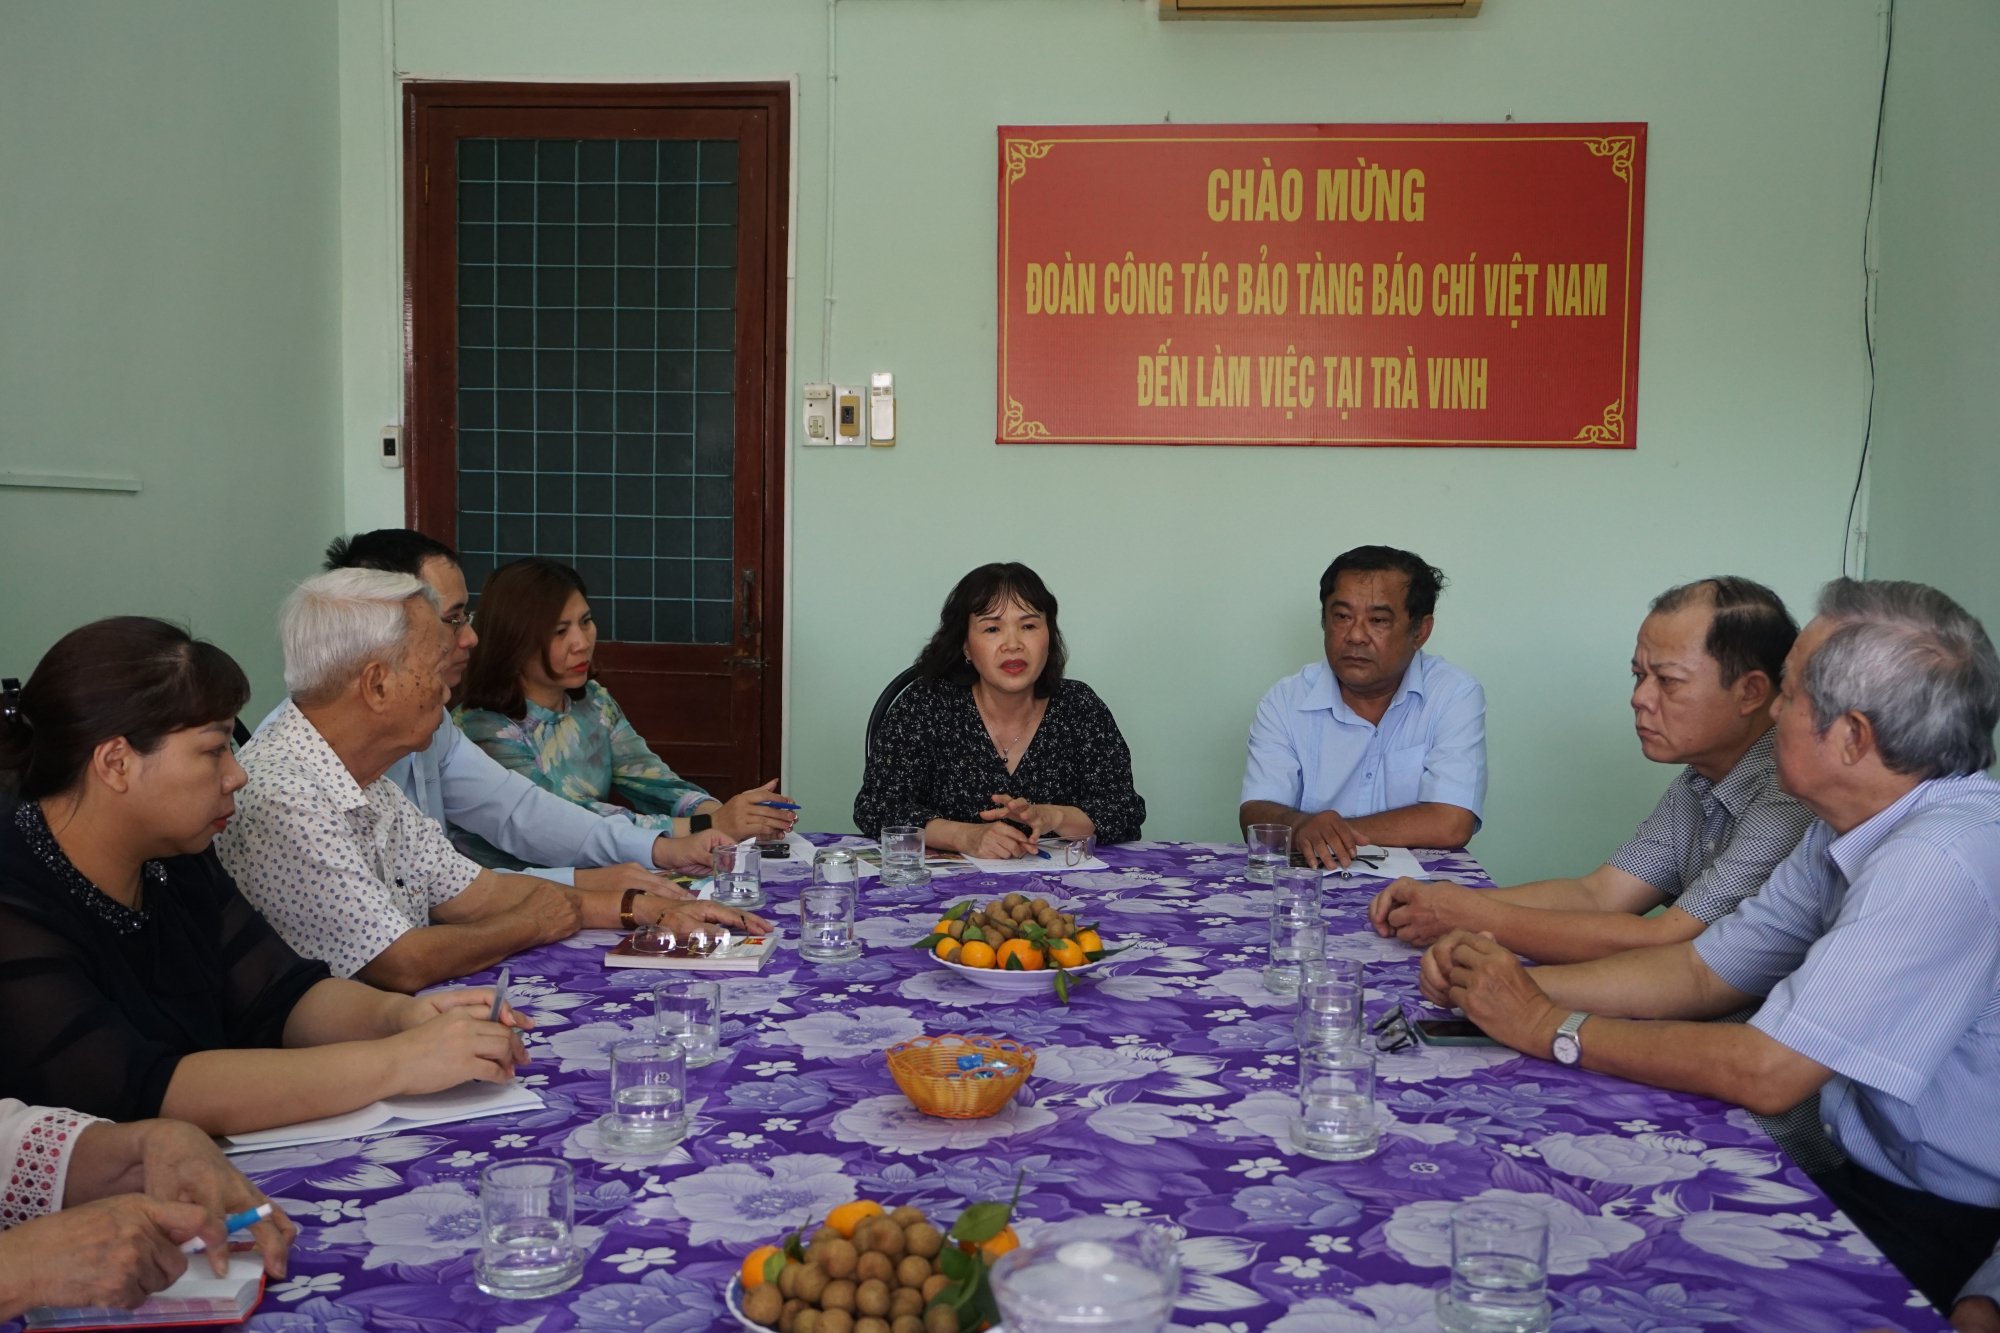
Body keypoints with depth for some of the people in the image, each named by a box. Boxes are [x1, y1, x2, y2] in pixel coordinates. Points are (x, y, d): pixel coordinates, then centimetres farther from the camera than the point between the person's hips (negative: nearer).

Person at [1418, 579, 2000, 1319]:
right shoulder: (1850, 832, 3)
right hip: (1882, 1171, 7)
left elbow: (1765, 1072, -28)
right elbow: (1700, 971, 6)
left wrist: (1550, 1027, -17)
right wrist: (1517, 981, -6)